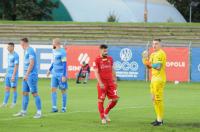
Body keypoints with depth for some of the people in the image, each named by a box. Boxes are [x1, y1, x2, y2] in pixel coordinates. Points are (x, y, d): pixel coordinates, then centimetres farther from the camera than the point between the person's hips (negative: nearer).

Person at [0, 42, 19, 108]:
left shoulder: (16, 55, -14)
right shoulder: (9, 54, 13)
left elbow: (16, 66, -18)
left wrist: (13, 76, -22)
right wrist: (7, 74, 20)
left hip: (14, 75, -8)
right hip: (8, 75, 8)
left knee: (14, 88, 0)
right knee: (7, 88, 3)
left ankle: (14, 103, 9)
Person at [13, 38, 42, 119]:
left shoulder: (30, 50, -12)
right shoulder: (26, 51, 17)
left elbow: (32, 63, -20)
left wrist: (26, 74, -21)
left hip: (31, 76, -10)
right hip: (26, 76, 10)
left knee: (34, 93, -8)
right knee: (25, 93, 9)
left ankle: (39, 112, -5)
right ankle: (23, 112, 12)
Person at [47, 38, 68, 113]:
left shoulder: (62, 52, -14)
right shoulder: (54, 51, 10)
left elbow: (64, 64, -16)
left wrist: (64, 76, -18)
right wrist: (50, 70, 25)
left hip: (61, 75, -7)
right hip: (54, 74, 7)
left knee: (63, 90, 3)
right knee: (53, 89, -1)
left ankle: (64, 108, 11)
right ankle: (54, 107, 0)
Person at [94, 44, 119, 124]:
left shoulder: (110, 59, 10)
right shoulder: (97, 60, -5)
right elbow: (96, 72, -9)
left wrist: (115, 80, 13)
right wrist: (100, 83, -18)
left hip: (110, 83, 5)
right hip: (102, 83, -5)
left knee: (115, 99, 0)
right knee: (101, 100, -2)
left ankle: (106, 113, 20)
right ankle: (102, 118, 9)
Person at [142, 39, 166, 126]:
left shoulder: (161, 53, -11)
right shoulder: (153, 54, 17)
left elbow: (158, 66, -20)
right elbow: (149, 66, 17)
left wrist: (150, 63, -9)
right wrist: (145, 58, 3)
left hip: (159, 79, -10)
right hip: (153, 79, 10)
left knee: (158, 99, -10)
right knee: (154, 99, 13)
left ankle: (160, 120, -8)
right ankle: (159, 118, 20)